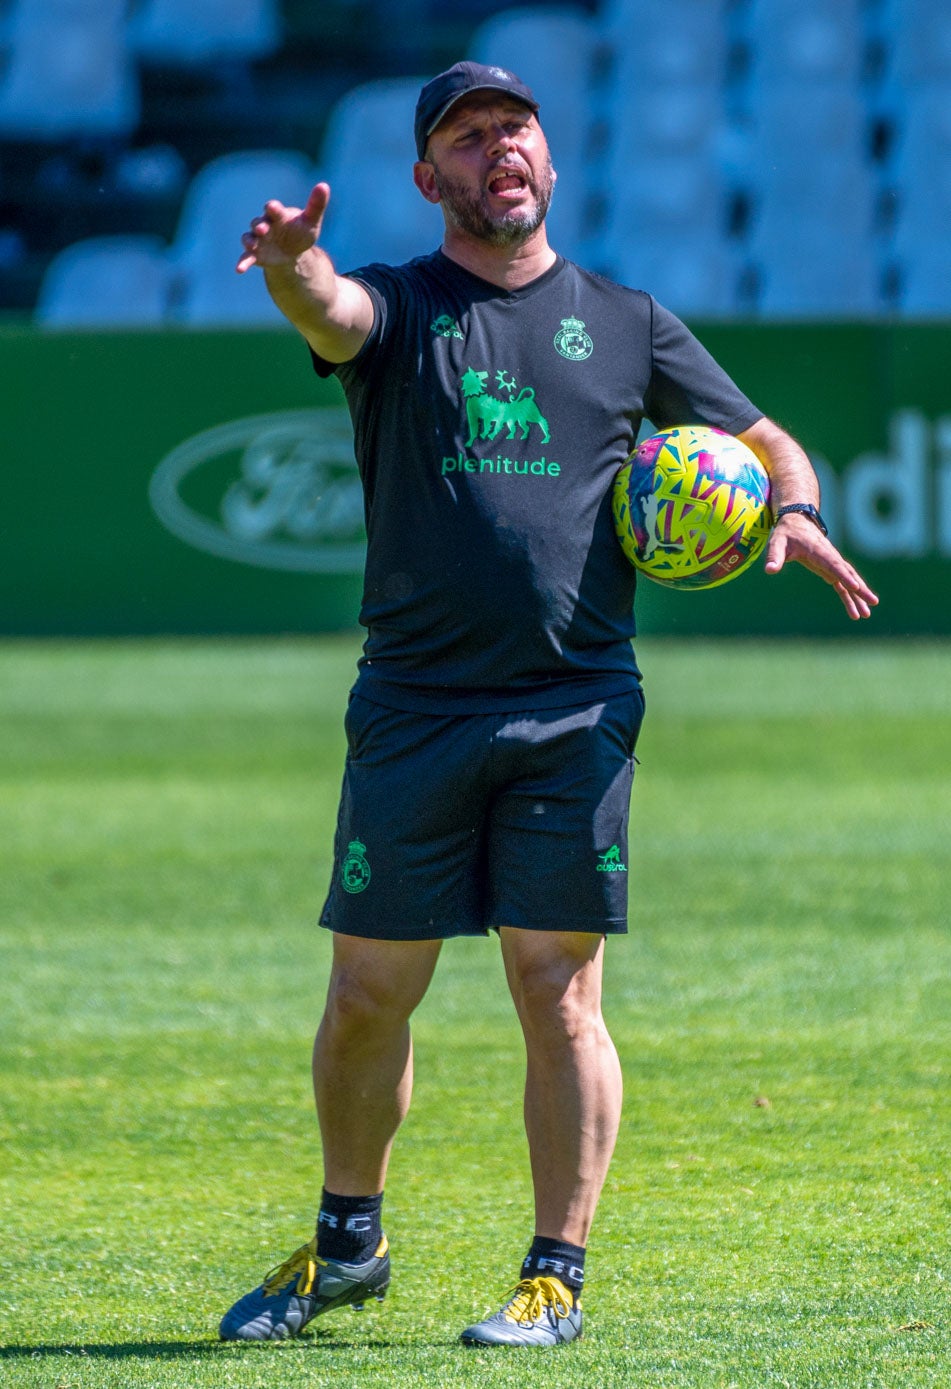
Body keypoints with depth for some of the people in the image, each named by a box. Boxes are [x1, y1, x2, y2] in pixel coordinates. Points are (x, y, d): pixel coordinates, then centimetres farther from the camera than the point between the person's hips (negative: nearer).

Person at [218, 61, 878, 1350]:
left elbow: (764, 442, 19)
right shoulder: (395, 307, 6)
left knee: (558, 995, -3)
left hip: (577, 710, 0)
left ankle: (558, 1277, 5)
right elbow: (329, 313, -18)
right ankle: (347, 1242, 24)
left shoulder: (627, 324, 12)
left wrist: (791, 507, -5)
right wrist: (294, 264, -43)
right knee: (368, 993, 4)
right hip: (412, 705, 0)